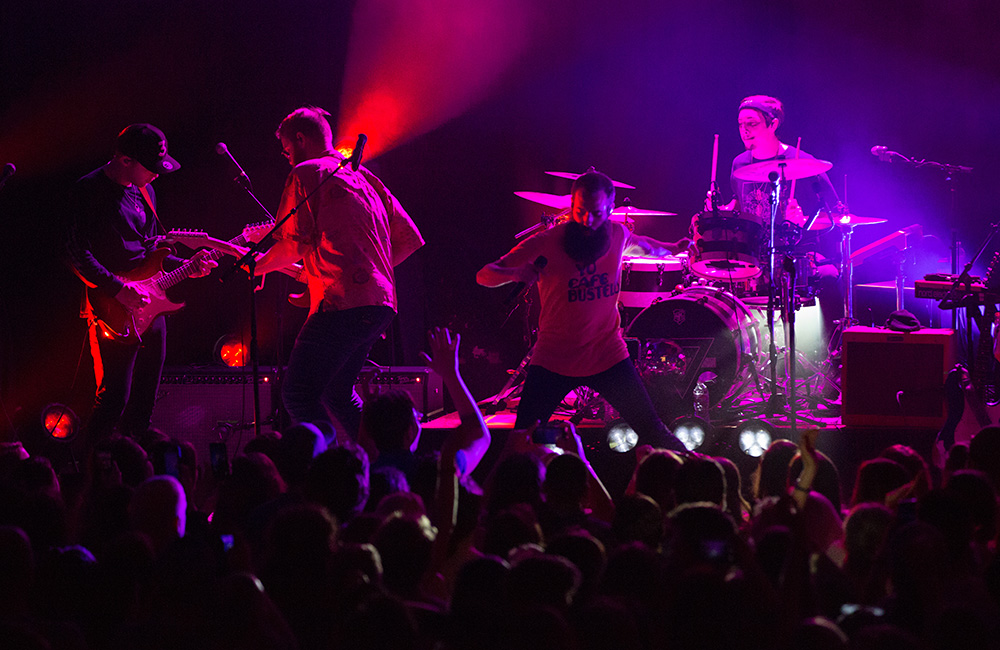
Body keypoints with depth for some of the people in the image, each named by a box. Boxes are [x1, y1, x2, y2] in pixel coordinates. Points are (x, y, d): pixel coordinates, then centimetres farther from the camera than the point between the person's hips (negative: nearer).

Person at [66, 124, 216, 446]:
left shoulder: (145, 192, 16)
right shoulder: (91, 190, -8)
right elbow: (77, 254, -15)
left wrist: (186, 267, 10)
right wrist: (119, 290, -21)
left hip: (149, 308, 8)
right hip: (115, 315, -8)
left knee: (144, 402, 9)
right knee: (113, 399, -12)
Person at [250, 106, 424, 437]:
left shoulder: (306, 174, 0)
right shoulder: (365, 177, 23)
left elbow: (293, 245, -9)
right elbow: (409, 238, 22)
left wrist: (258, 265, 10)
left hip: (342, 303, -9)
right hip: (382, 302, 9)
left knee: (298, 396, -9)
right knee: (336, 394, 21)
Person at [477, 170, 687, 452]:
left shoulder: (617, 234, -3)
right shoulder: (545, 243, -15)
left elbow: (639, 244, 25)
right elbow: (484, 275, -17)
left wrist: (673, 249, 12)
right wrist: (516, 273, -35)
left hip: (608, 355, 2)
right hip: (553, 361, -2)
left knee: (651, 430, 1)